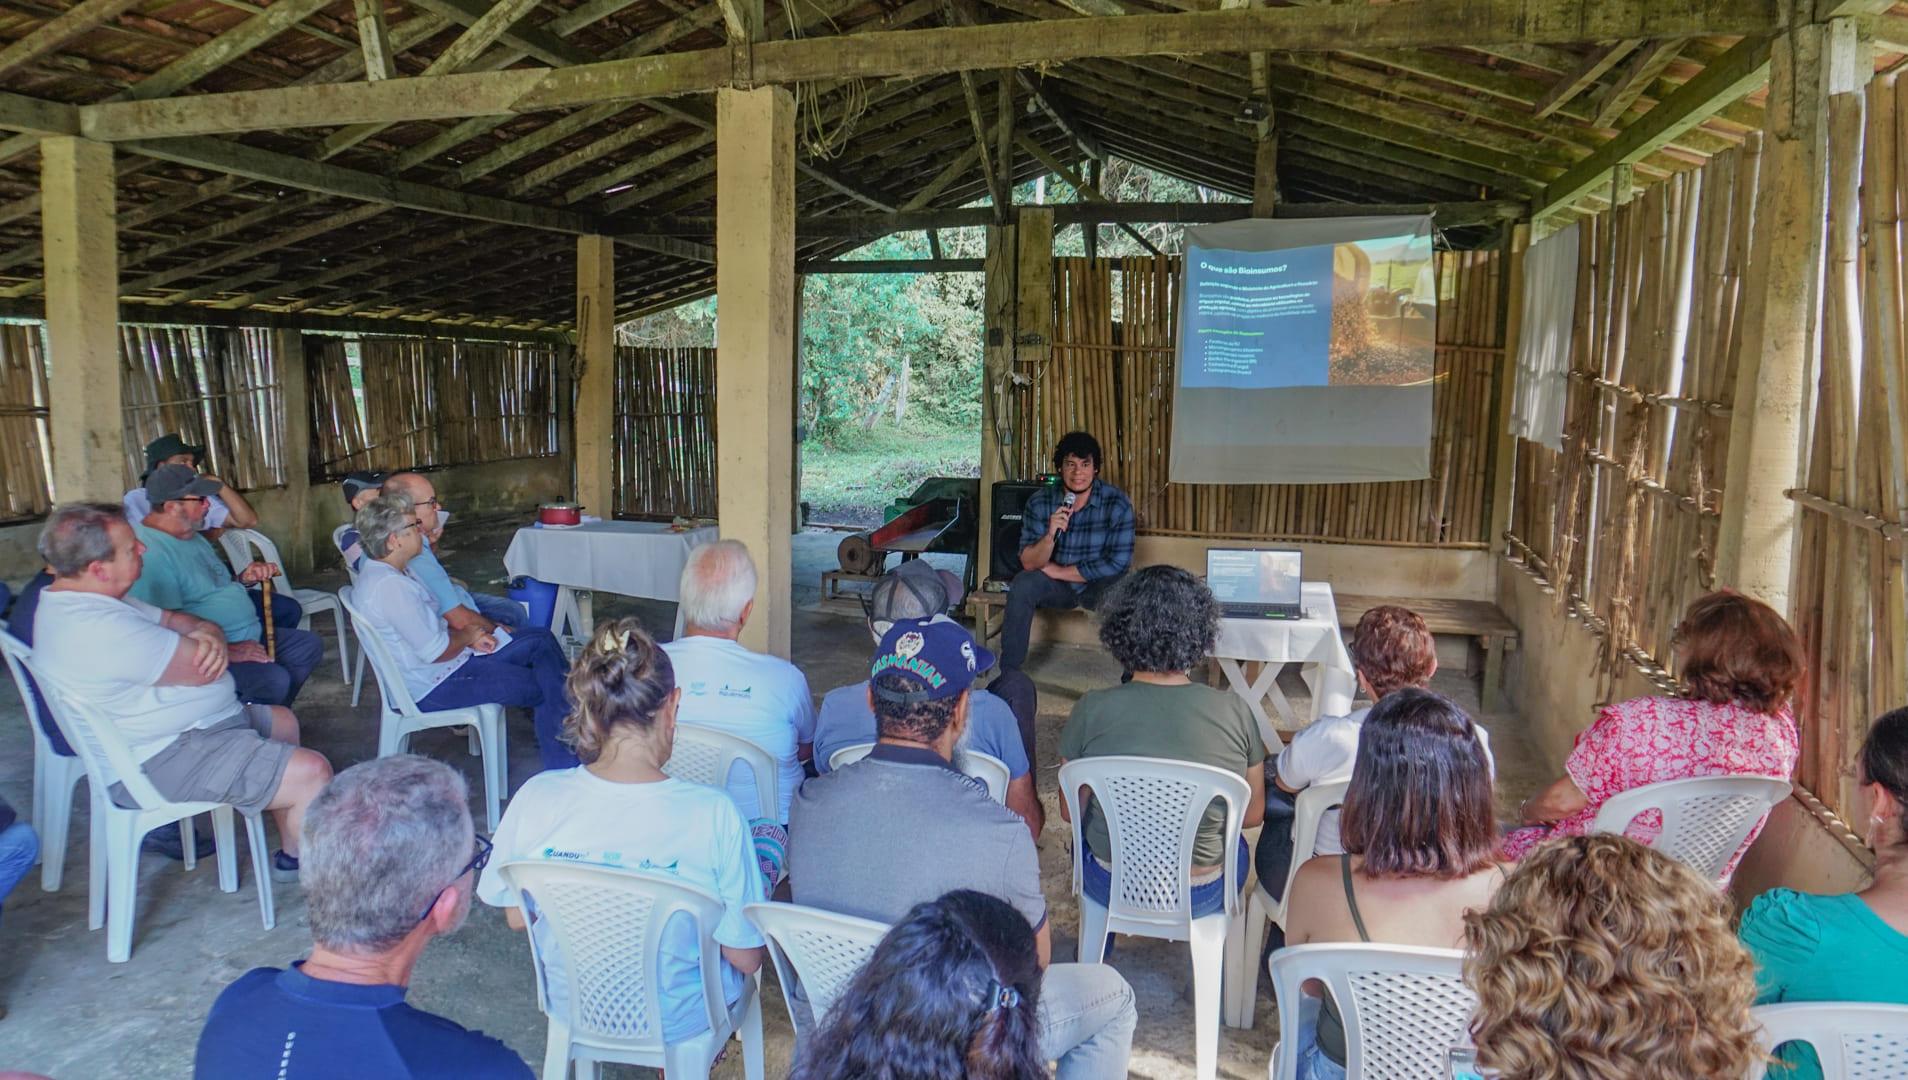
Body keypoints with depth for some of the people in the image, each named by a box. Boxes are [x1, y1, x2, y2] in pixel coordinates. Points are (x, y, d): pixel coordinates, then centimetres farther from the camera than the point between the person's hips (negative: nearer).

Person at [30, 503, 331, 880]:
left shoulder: (76, 599, 7)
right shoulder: (98, 628, -29)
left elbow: (174, 619, 12)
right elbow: (200, 669, -26)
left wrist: (209, 634, -13)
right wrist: (239, 651, -3)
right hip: (162, 761, -12)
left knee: (283, 722, 27)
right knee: (312, 773, -21)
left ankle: (292, 854, 30)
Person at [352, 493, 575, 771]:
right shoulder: (389, 586, -28)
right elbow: (437, 652, -26)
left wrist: (470, 637, 1)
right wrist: (467, 636, -6)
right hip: (433, 687, -10)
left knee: (541, 640, 4)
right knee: (544, 688, -9)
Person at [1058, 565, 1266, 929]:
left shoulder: (1092, 711, -18)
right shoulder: (1236, 713, -17)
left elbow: (1070, 810, -5)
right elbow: (1252, 814, -3)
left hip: (1111, 889, 0)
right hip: (1202, 898, 0)